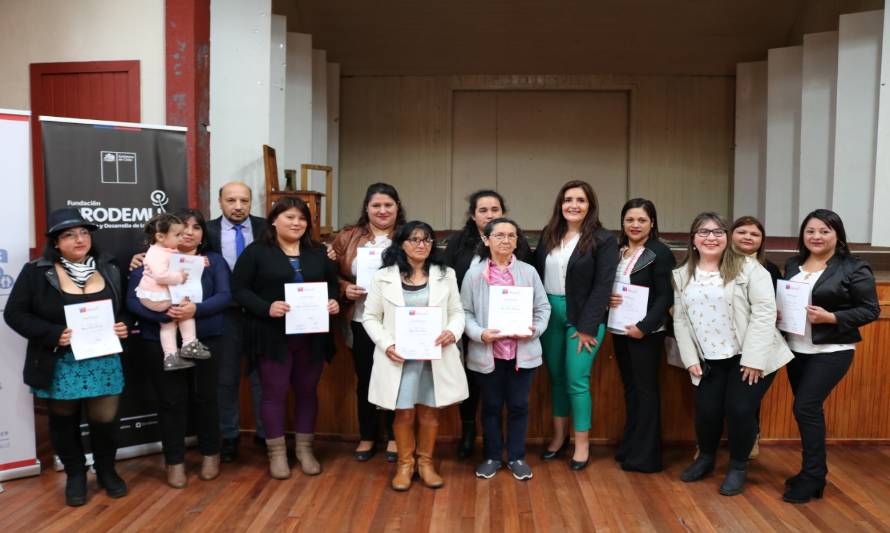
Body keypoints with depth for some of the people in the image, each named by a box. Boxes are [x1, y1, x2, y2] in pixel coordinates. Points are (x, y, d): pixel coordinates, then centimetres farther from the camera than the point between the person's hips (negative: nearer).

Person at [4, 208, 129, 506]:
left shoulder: (109, 269, 5)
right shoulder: (37, 272, -6)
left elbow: (123, 309, 14)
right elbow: (14, 313, -7)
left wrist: (123, 328, -7)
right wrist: (53, 335, -19)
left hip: (103, 363, 2)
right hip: (60, 366, -1)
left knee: (105, 420, 4)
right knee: (64, 423, 14)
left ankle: (106, 471, 29)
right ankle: (75, 475, 34)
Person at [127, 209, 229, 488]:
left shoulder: (214, 261, 6)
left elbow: (224, 296, -6)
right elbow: (133, 300, -7)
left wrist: (196, 309, -24)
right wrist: (164, 313, -24)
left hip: (205, 341, 1)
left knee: (205, 397, 10)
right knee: (171, 401, 5)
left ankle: (210, 454, 28)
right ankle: (175, 461, 21)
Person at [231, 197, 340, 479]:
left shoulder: (318, 253, 11)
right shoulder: (256, 252, -2)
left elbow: (333, 284, 15)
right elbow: (239, 289, -6)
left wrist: (334, 301, -7)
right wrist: (266, 308, -20)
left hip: (312, 336, 4)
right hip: (274, 337, -4)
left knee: (307, 392, 12)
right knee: (274, 393, 4)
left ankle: (305, 449, 26)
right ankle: (276, 453, 18)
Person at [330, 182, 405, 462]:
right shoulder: (347, 238, 5)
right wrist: (345, 288, -12)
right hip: (362, 321, 2)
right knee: (365, 379, 12)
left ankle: (394, 437, 26)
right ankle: (367, 437, 29)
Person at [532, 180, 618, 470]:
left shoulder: (603, 240, -7)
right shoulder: (549, 234, 8)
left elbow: (602, 286, -11)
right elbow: (535, 272, 8)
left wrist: (587, 327, -14)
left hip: (582, 316, -5)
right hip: (549, 313, 5)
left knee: (576, 380, -1)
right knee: (555, 376, 13)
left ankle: (582, 442, 15)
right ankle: (559, 434, 28)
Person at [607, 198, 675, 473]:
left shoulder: (660, 253, -7)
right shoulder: (616, 250, 10)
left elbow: (666, 296, -12)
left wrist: (644, 326, -19)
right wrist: (606, 298, -7)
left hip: (645, 332, -6)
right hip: (619, 330, 6)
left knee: (645, 390, 2)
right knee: (629, 388, 14)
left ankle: (645, 455, 12)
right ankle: (629, 447, 25)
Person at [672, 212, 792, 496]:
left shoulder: (748, 268, -9)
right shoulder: (681, 275, 5)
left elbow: (765, 312, -14)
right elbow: (680, 319, 6)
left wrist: (753, 358, -18)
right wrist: (690, 359, -1)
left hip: (749, 356, -3)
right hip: (709, 360, 4)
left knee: (740, 410, -8)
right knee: (706, 411, 1)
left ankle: (738, 467, 18)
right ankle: (706, 458, 30)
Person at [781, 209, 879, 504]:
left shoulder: (854, 268, -9)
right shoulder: (793, 264, 8)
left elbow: (871, 310, -8)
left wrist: (831, 318, -21)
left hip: (831, 351, -6)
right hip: (796, 350, 6)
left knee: (805, 408, -9)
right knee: (809, 410, 13)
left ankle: (812, 477, 6)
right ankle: (814, 471, 27)